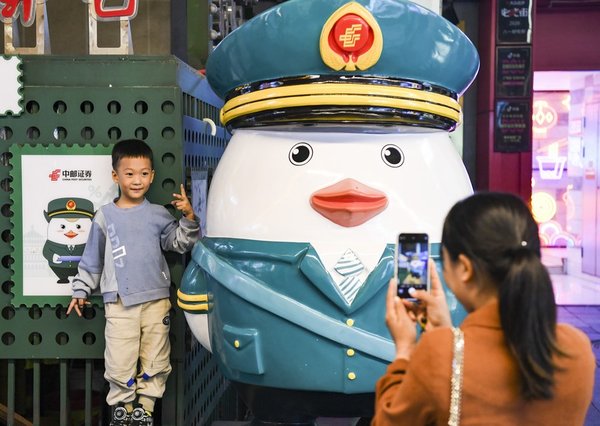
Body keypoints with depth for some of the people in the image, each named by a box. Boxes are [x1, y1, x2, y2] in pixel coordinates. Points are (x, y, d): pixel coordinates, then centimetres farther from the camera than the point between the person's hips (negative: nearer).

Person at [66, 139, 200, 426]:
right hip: (120, 302, -2)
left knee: (155, 360, 7)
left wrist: (188, 218, -11)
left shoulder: (158, 215, 6)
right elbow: (92, 259, 10)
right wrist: (81, 291, 11)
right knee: (120, 362, -2)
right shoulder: (105, 216, 3)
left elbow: (180, 243, 4)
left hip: (156, 299, 2)